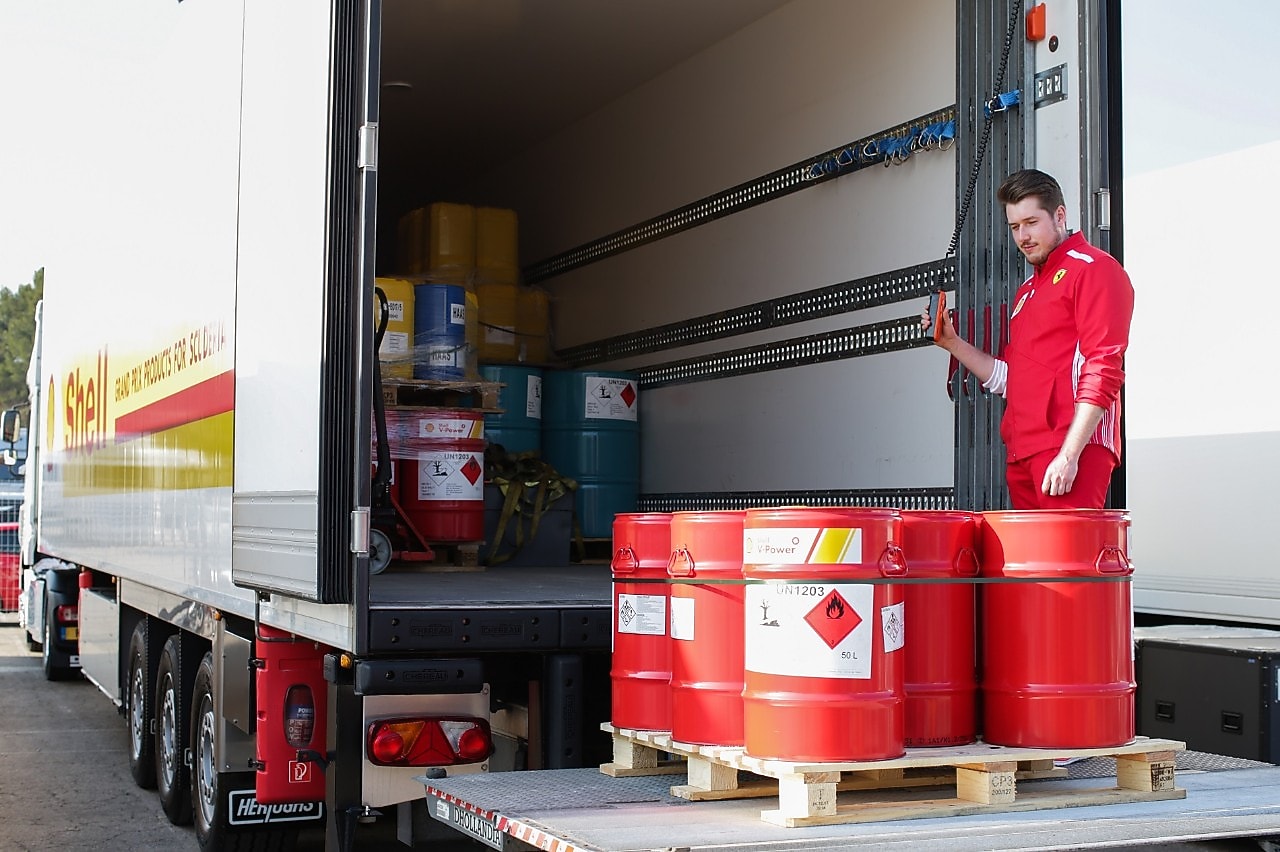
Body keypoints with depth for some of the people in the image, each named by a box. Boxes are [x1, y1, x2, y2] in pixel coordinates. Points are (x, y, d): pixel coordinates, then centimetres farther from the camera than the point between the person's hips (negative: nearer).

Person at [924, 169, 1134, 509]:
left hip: (1072, 448, -8)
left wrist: (1069, 455, -19)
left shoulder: (1094, 269, -2)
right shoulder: (1028, 290, 25)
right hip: (1022, 455, 8)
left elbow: (1103, 371, -12)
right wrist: (953, 343, 14)